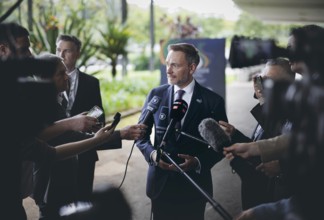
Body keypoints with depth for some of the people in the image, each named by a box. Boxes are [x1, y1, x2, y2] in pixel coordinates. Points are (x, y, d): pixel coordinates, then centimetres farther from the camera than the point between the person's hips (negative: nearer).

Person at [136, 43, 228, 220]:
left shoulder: (212, 101, -6)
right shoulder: (156, 95, 1)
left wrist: (199, 162, -17)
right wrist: (152, 153, -11)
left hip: (194, 184, -1)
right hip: (161, 182, 2)